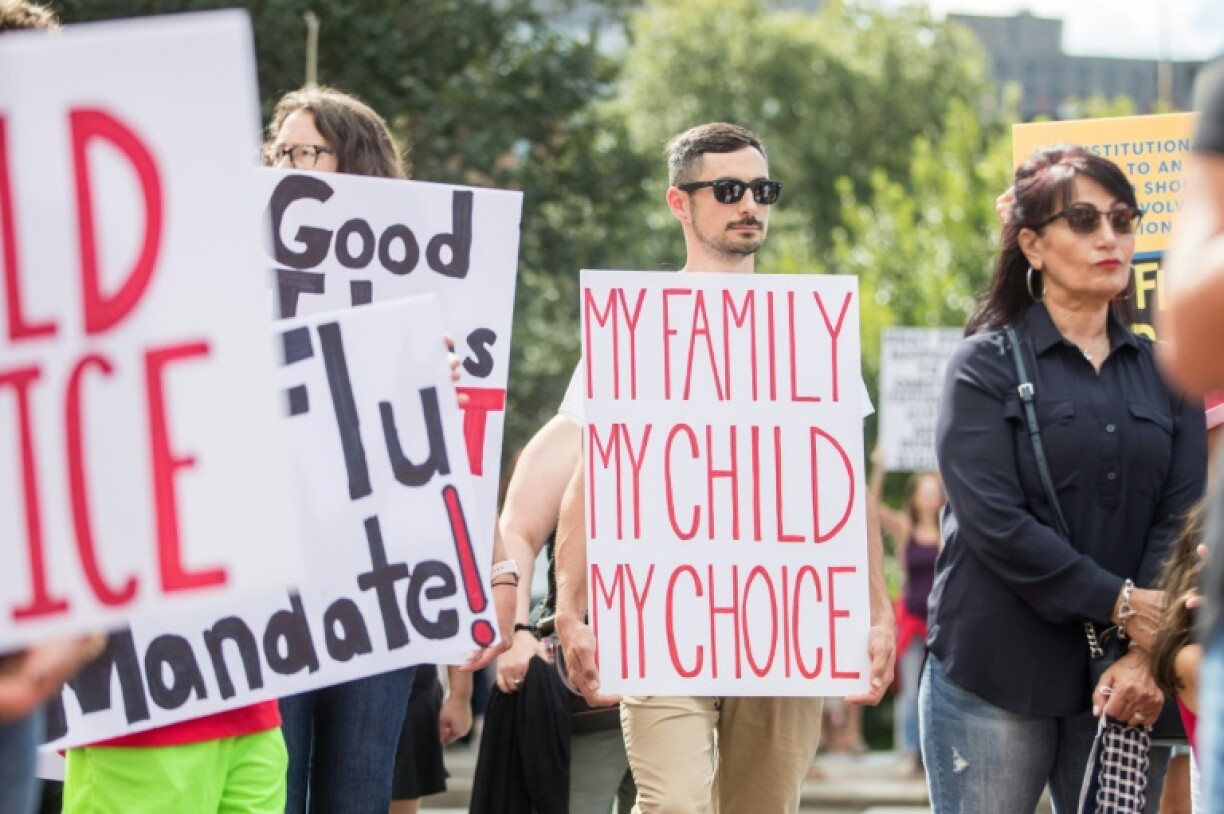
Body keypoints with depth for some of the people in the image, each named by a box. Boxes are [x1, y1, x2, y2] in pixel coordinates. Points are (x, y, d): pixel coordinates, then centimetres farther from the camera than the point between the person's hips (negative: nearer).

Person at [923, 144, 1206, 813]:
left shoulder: (1163, 373, 12)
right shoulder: (986, 364, 1)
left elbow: (1182, 518, 1)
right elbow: (993, 519, -11)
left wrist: (1149, 654, -14)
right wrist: (1120, 605, -16)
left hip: (1121, 682, 3)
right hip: (994, 681, -3)